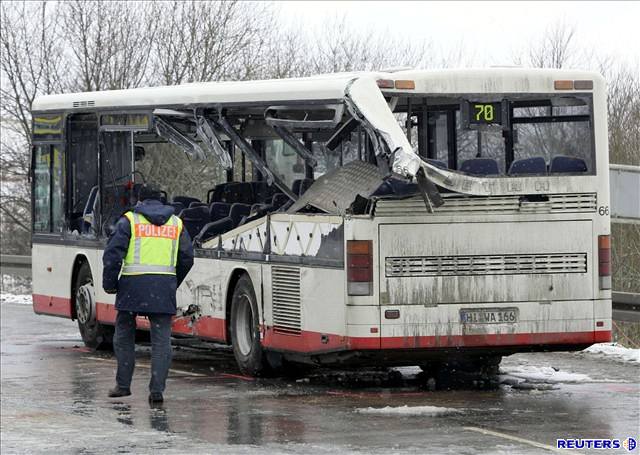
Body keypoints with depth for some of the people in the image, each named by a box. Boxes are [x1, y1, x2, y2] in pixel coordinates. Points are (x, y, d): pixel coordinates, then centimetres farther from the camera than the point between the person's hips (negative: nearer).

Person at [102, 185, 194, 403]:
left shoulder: (129, 220, 3)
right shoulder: (176, 223, 13)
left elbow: (113, 254, -4)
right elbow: (186, 258, 12)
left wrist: (109, 284, 5)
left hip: (133, 286, -2)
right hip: (164, 287, 2)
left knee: (124, 336, 14)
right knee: (161, 340, 3)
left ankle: (123, 385, 17)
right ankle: (157, 389, -5)